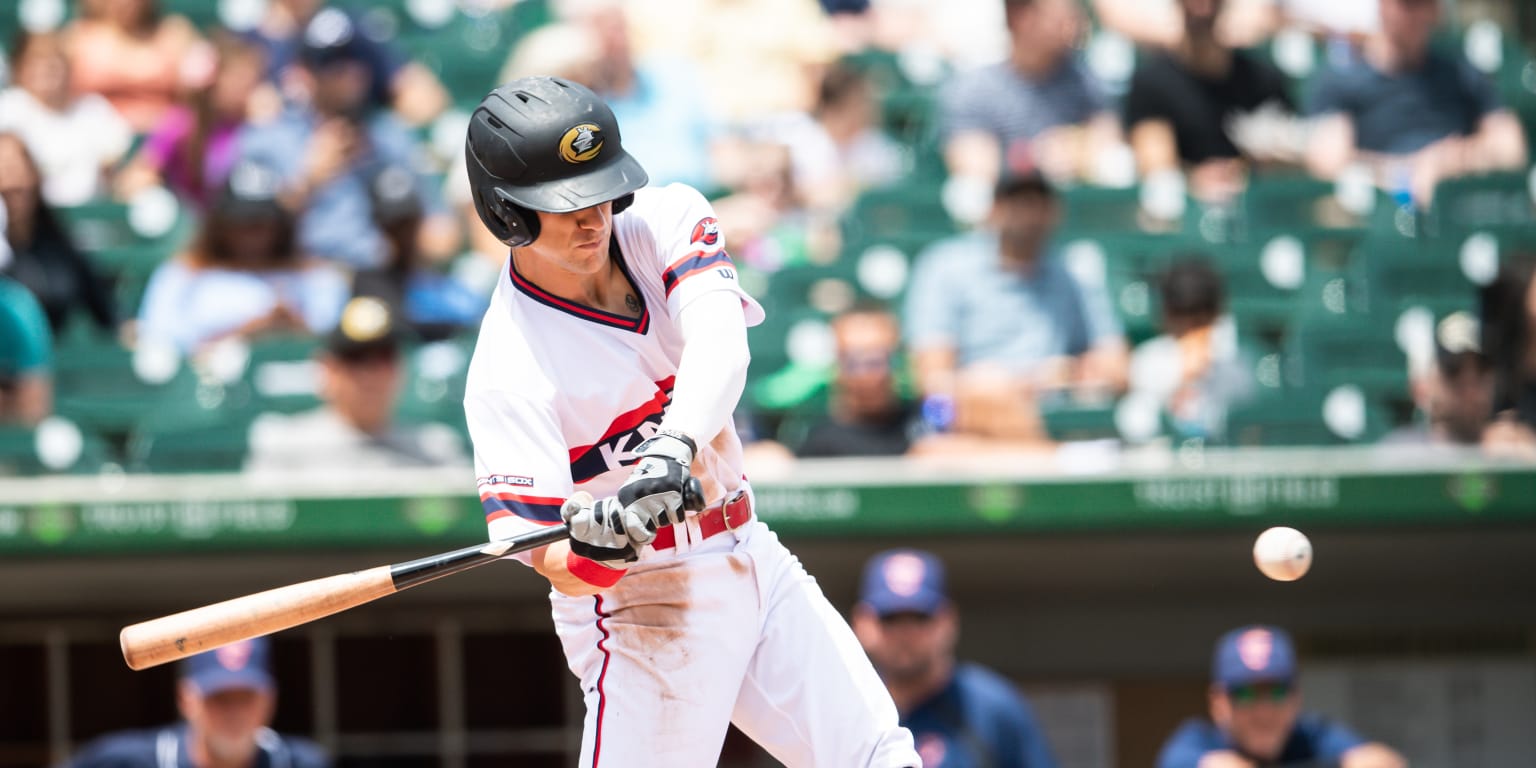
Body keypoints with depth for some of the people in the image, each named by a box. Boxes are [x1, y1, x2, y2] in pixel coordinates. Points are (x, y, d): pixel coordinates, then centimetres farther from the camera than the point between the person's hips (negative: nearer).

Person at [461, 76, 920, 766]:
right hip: (643, 604, -6)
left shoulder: (666, 220, -7)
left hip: (750, 554, 6)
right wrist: (592, 551, -47)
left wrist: (676, 443, -45)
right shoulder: (507, 374, -22)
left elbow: (720, 343, -27)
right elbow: (558, 569, -24)